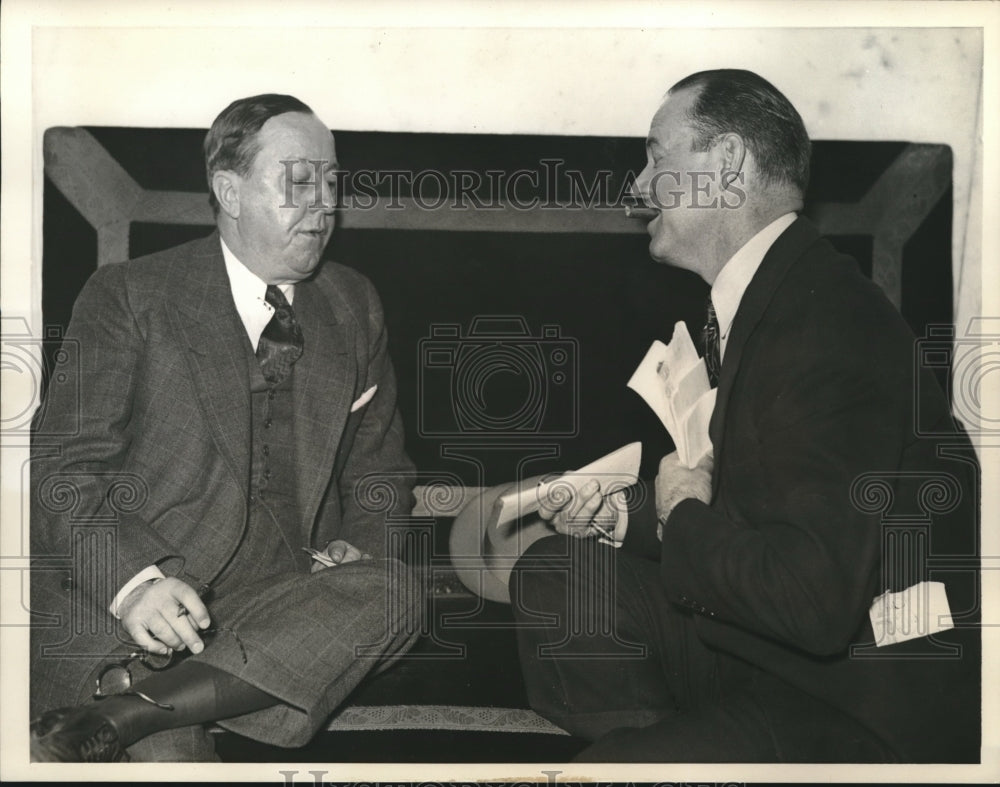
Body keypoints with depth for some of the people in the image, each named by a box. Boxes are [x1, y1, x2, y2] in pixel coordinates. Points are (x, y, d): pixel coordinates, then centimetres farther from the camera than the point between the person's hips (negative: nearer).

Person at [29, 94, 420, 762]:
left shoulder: (354, 306, 15)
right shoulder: (129, 297, 2)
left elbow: (380, 469, 22)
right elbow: (65, 468, -5)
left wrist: (360, 545, -1)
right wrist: (132, 577, -24)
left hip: (281, 597, 5)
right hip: (125, 607, -5)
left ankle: (128, 708, -28)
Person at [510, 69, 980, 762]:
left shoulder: (825, 328, -25)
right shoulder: (768, 297, 8)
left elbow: (815, 602, -31)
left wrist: (684, 515, -15)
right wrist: (622, 517, 1)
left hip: (878, 707, -10)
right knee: (555, 574, 10)